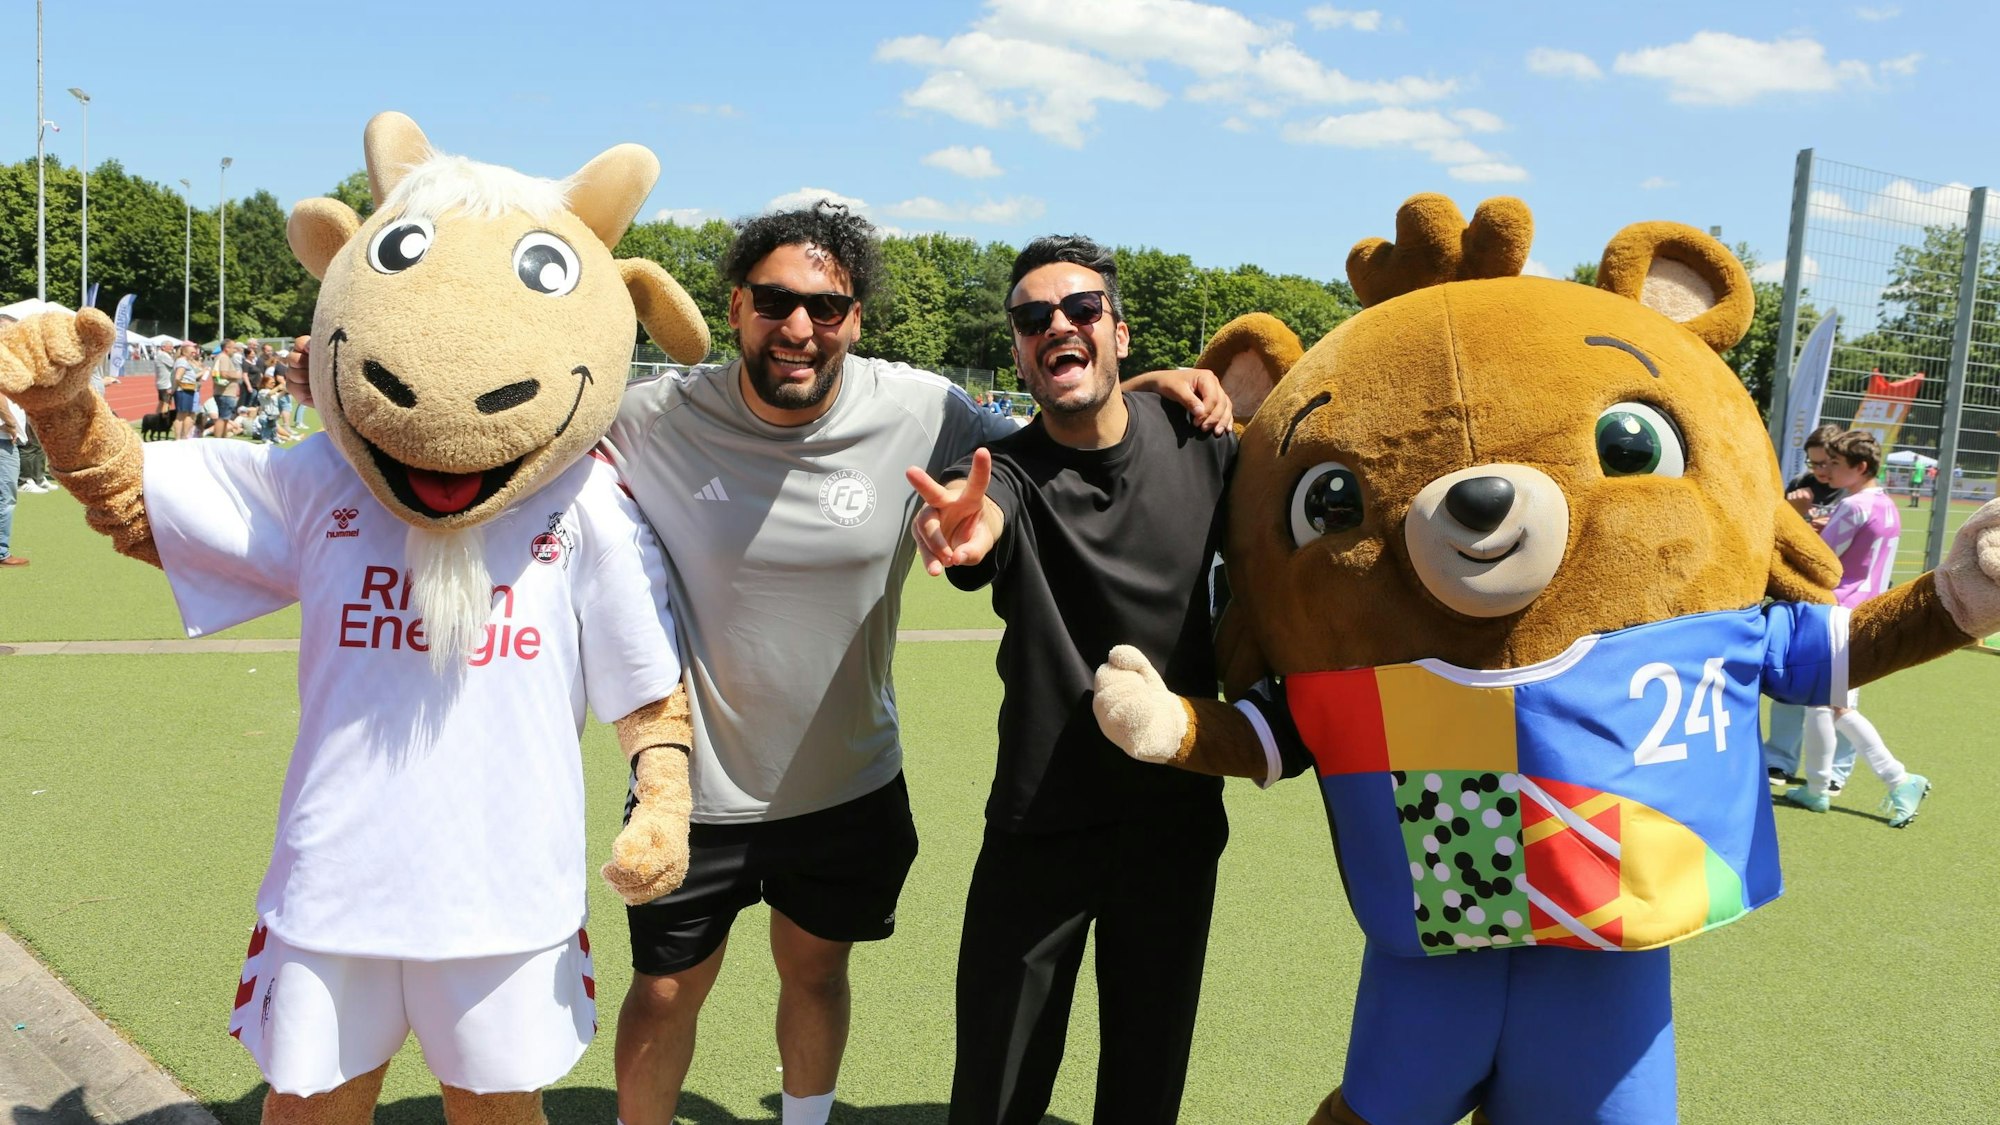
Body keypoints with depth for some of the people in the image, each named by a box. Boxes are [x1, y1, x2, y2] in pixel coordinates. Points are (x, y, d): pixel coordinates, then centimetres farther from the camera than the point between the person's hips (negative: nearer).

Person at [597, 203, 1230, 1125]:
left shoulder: (917, 413, -14)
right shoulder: (653, 419, -15)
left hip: (852, 788, 2)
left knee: (814, 969, 24)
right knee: (665, 993, 14)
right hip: (696, 794, -1)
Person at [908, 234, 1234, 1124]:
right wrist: (957, 529, -58)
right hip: (1041, 818, -2)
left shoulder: (1199, 439, -5)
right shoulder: (1006, 471, -13)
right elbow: (983, 515, -36)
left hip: (1177, 812, 2)